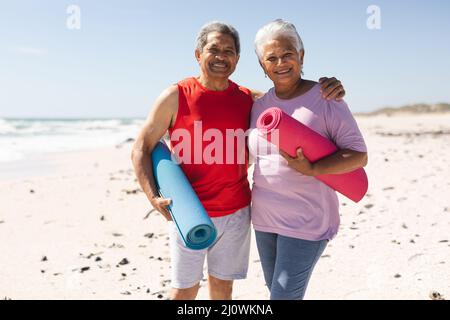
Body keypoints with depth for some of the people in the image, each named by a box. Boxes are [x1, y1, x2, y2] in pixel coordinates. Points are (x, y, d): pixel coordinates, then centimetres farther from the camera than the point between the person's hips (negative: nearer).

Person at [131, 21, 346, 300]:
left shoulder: (249, 100, 3)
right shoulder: (176, 96, -7)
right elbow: (141, 149, -4)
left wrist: (329, 93, -9)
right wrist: (154, 197, -18)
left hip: (236, 213, 3)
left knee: (223, 286, 16)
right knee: (185, 290, 8)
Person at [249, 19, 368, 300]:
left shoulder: (325, 98, -11)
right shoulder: (259, 106, 6)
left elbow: (359, 156, -13)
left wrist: (312, 170, -27)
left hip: (306, 221, -6)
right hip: (264, 218, 6)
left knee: (284, 295, -3)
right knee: (275, 290, 19)